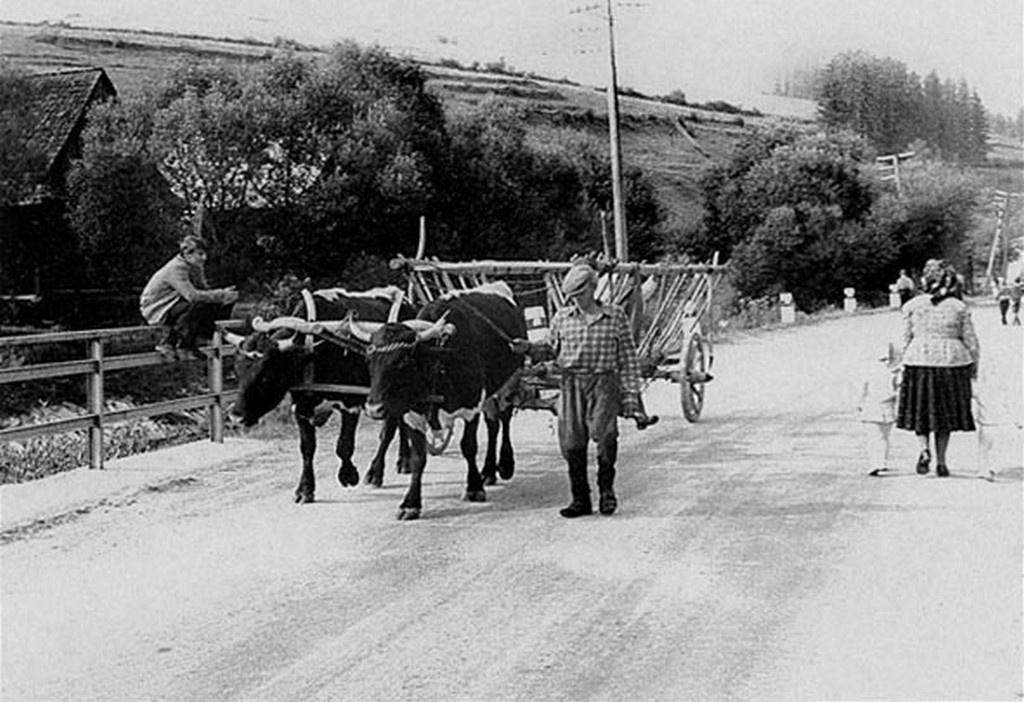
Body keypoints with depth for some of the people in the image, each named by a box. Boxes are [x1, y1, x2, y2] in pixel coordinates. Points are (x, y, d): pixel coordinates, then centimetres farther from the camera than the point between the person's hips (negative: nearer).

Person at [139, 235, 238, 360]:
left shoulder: (196, 268, 2)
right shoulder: (177, 269, -26)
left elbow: (204, 290, -2)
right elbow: (192, 295, -37)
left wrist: (224, 293, -22)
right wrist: (221, 295, -35)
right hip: (155, 310, -9)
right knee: (199, 306, -26)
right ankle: (183, 347, -12)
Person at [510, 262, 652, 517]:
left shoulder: (616, 316, 2)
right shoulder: (562, 318, 8)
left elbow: (628, 358, 3)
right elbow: (550, 349, 19)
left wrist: (631, 395, -1)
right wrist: (528, 348, -1)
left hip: (604, 383, -3)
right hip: (571, 383, 3)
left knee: (604, 434, -20)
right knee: (571, 442, 1)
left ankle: (606, 488, 4)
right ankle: (580, 499, 15)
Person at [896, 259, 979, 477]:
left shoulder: (912, 306, -1)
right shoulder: (959, 307, -1)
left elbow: (906, 340, 2)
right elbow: (971, 341, 2)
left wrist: (904, 361, 13)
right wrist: (974, 366, 14)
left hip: (919, 363, 0)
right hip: (952, 363, 0)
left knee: (920, 412, 13)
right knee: (945, 415, 13)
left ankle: (924, 450, -9)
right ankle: (941, 462, 14)